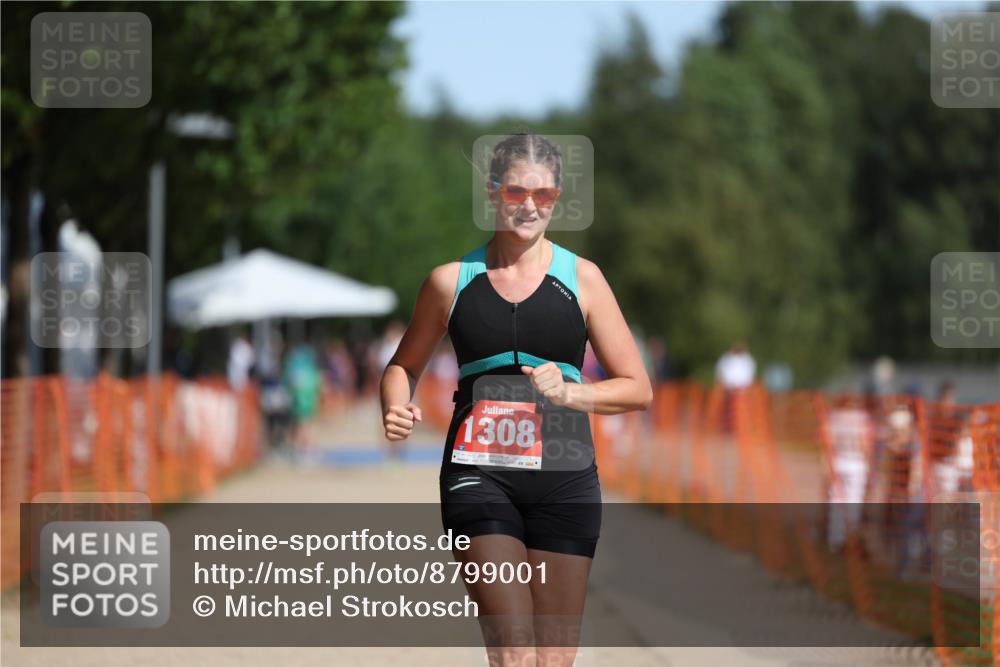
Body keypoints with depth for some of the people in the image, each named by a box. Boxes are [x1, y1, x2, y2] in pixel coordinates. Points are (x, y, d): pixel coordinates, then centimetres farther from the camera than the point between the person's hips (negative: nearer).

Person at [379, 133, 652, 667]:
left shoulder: (582, 278, 6)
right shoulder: (451, 281, 7)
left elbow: (637, 389, 7)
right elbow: (404, 365, 21)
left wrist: (567, 392, -10)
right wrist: (396, 408, -1)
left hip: (564, 480, 1)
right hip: (478, 476, -1)